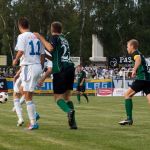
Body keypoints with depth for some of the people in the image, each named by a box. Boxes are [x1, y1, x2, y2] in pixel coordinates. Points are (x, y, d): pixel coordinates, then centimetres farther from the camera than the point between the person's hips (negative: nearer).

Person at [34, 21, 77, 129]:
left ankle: (69, 111, -31)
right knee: (67, 96, 10)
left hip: (60, 70, -7)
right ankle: (73, 122, -3)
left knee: (58, 97, -2)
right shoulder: (64, 39, 25)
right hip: (70, 68, 7)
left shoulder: (55, 37, 1)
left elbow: (50, 48, -21)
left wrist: (41, 38, -11)